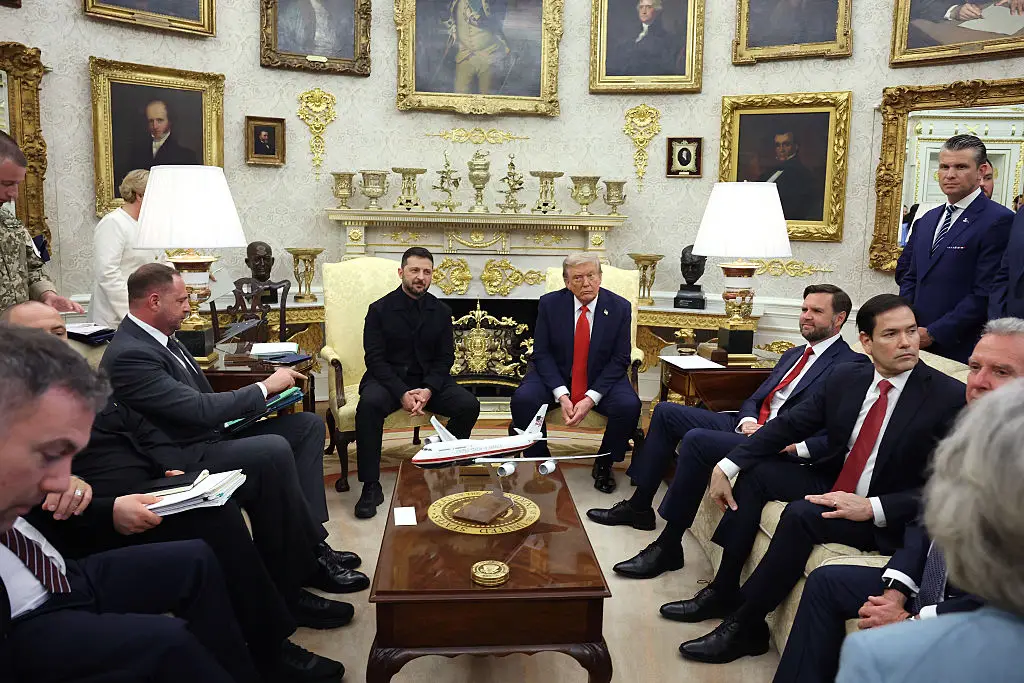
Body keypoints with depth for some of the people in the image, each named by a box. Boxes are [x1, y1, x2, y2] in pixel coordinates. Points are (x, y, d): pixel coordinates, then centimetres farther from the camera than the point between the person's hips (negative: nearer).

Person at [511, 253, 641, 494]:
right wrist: (561, 395, -21)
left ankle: (603, 464, -1)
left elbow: (620, 359, -7)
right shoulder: (549, 304, -6)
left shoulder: (619, 307, -7)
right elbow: (542, 353, -6)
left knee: (629, 406, -28)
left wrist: (591, 398, -20)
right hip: (556, 376, 0)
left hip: (602, 379, 0)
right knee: (522, 399, -28)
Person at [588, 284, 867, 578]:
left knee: (696, 440, -30)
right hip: (749, 427, 9)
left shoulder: (852, 364, -7)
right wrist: (747, 421, -3)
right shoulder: (793, 355, 21)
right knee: (666, 412, 4)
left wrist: (794, 446, -28)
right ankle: (639, 507, 9)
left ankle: (668, 546, -20)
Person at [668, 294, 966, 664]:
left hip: (891, 518, -6)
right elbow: (788, 425, 0)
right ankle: (724, 591, 0)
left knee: (803, 513, -29)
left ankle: (745, 626, -12)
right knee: (754, 470, -5)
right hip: (835, 483, 7)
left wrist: (872, 507, -30)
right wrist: (727, 465, -10)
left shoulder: (950, 397, -17)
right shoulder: (845, 378, -1)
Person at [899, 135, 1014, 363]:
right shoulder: (927, 220, 14)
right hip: (917, 343, 6)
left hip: (962, 348, -6)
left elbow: (986, 293, -16)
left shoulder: (999, 221, -10)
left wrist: (932, 333, -15)